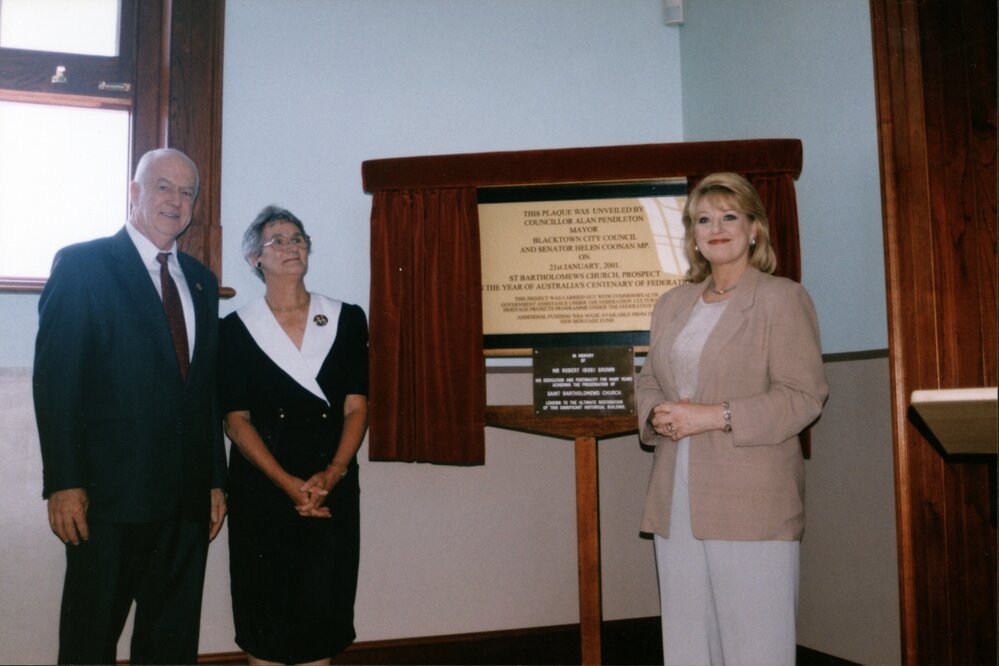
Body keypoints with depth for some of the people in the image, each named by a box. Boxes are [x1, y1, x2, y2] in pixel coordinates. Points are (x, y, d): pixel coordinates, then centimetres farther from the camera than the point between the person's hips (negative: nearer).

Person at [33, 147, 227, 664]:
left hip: (188, 497, 5)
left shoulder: (200, 280, 15)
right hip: (110, 492, -5)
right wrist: (63, 483, -13)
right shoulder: (81, 264, -2)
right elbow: (54, 379, -8)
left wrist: (216, 481, 12)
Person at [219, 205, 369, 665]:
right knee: (266, 606, 4)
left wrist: (331, 474, -13)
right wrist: (288, 483, -13)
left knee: (323, 605, 1)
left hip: (332, 484, 1)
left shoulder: (347, 319, 7)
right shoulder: (236, 328, 3)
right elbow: (236, 420, -2)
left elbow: (356, 407, 2)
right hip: (262, 486, -1)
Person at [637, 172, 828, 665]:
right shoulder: (671, 304, 17)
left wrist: (714, 416, -17)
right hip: (676, 502, 6)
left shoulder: (781, 298, -2)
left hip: (751, 501, -5)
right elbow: (648, 380, 21)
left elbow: (804, 395, -10)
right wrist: (657, 415, -2)